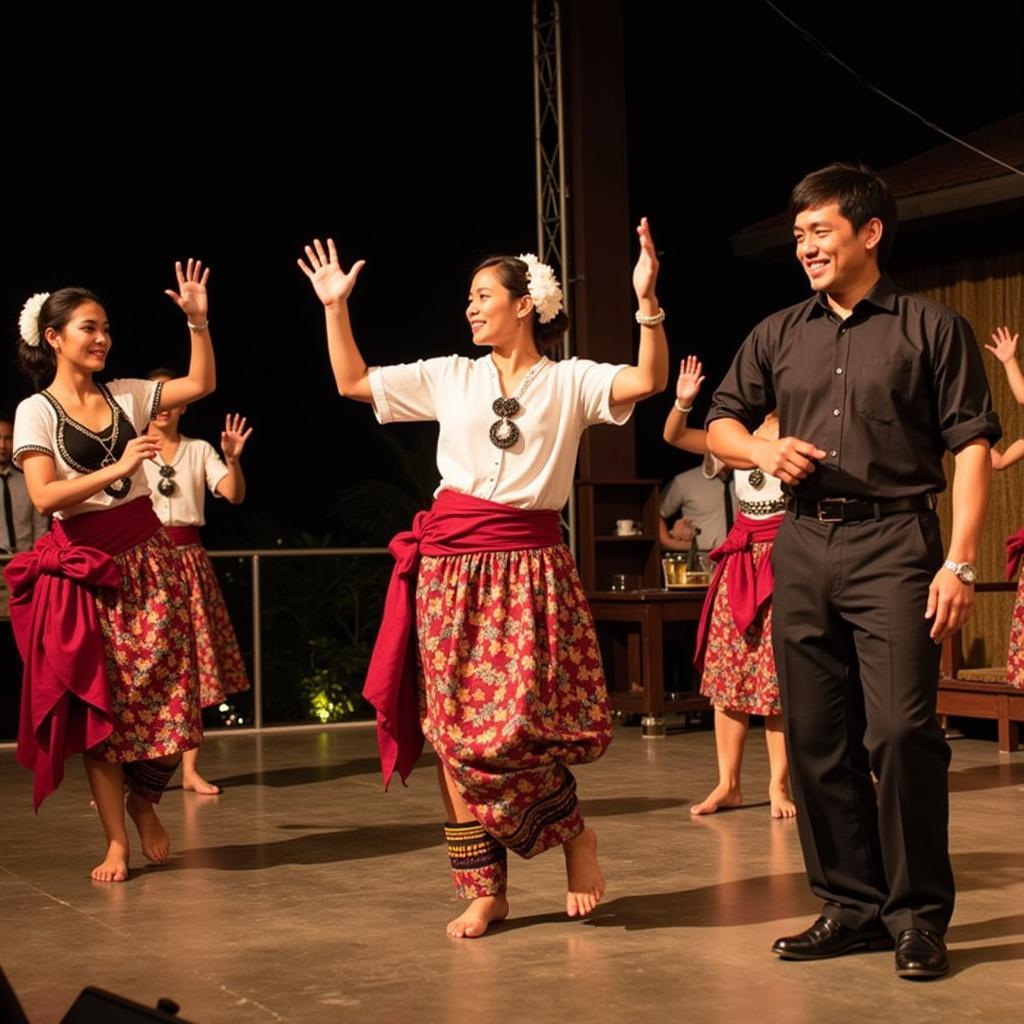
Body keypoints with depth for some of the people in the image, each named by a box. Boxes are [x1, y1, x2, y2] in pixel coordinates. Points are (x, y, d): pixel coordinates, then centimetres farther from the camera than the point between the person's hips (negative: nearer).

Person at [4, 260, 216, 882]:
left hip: (148, 556, 4)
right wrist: (117, 469, -22)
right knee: (97, 705, 0)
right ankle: (117, 842, 7)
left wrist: (197, 320, -2)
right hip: (85, 564, -4)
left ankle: (144, 799, 25)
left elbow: (201, 385, 8)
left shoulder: (126, 397, 9)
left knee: (163, 691, -1)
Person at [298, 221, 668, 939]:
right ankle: (483, 889, 9)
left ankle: (573, 831, 12)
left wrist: (647, 300, -22)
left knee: (514, 727, -16)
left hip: (530, 569, -3)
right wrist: (336, 308, 13)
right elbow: (352, 382, 17)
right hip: (452, 565, 3)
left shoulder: (569, 381, 4)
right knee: (454, 731, 0)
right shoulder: (450, 376, 12)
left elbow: (649, 381, -12)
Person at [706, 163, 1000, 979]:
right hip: (803, 548, 5)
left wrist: (961, 563, -12)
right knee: (817, 738, 7)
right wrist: (761, 450, -2)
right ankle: (852, 904, 18)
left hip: (893, 543, -5)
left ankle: (918, 914, 0)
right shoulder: (778, 336, 15)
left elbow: (972, 449, -2)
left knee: (902, 731, -13)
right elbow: (720, 423, 22)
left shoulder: (931, 328, 2)